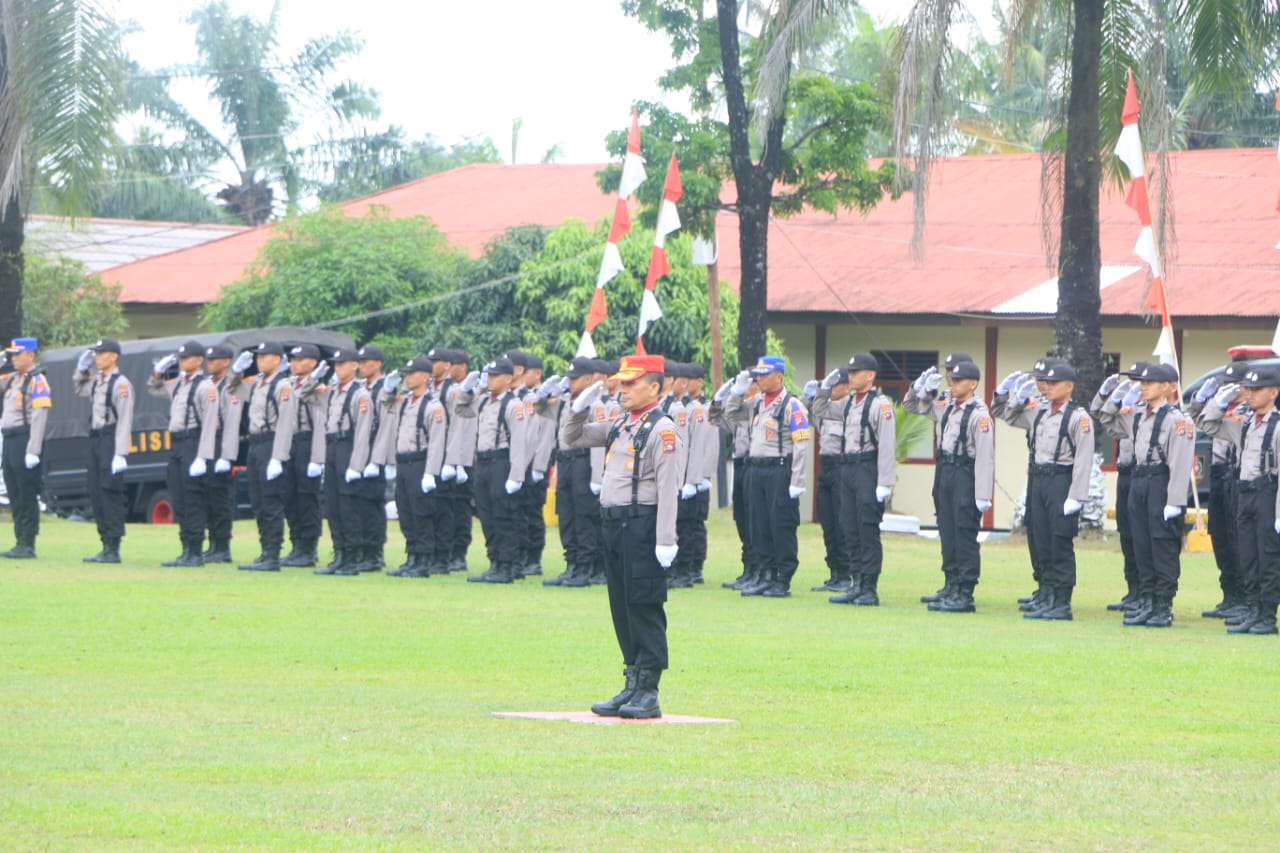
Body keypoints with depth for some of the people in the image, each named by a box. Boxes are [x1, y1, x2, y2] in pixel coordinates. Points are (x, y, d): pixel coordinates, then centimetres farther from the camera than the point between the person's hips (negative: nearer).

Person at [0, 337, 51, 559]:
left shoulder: (37, 381, -9)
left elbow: (39, 418, -15)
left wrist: (33, 451, -21)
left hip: (25, 439, -9)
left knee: (27, 495, -6)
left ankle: (28, 546, -5)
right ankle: (20, 543, 14)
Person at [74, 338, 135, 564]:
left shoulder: (121, 383, -12)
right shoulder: (96, 381, 14)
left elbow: (125, 420, -17)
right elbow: (78, 390, 36)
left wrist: (120, 454, -21)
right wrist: (81, 369, 18)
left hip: (111, 441, -9)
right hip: (95, 440, 9)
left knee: (111, 494, -8)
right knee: (96, 494, 9)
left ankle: (113, 549, -6)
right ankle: (107, 546, 15)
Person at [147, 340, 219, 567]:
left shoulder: (205, 387, -10)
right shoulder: (178, 384, 15)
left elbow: (209, 424, -15)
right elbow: (153, 390, 34)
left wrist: (202, 457, -21)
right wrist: (158, 371, 15)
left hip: (192, 444, -8)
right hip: (176, 444, 8)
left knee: (193, 501, -6)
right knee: (178, 501, 9)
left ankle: (195, 553, -3)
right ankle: (187, 550, 15)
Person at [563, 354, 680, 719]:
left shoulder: (661, 429, -10)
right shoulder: (621, 426, 16)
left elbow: (668, 487, -16)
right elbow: (573, 439, 26)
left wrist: (666, 541, -20)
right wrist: (580, 407, 7)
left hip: (642, 526, -9)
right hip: (615, 523, 9)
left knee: (644, 607, -5)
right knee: (622, 608, 11)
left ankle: (649, 694, -3)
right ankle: (632, 686, 17)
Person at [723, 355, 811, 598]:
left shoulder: (791, 405, -9)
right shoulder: (758, 403, 13)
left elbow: (801, 446, -13)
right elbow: (731, 413, 26)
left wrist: (797, 483, -17)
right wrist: (738, 389, 8)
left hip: (780, 471, -8)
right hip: (756, 469, 8)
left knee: (781, 527, -3)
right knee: (758, 526, 9)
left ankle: (783, 581, 2)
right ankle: (766, 576, 16)